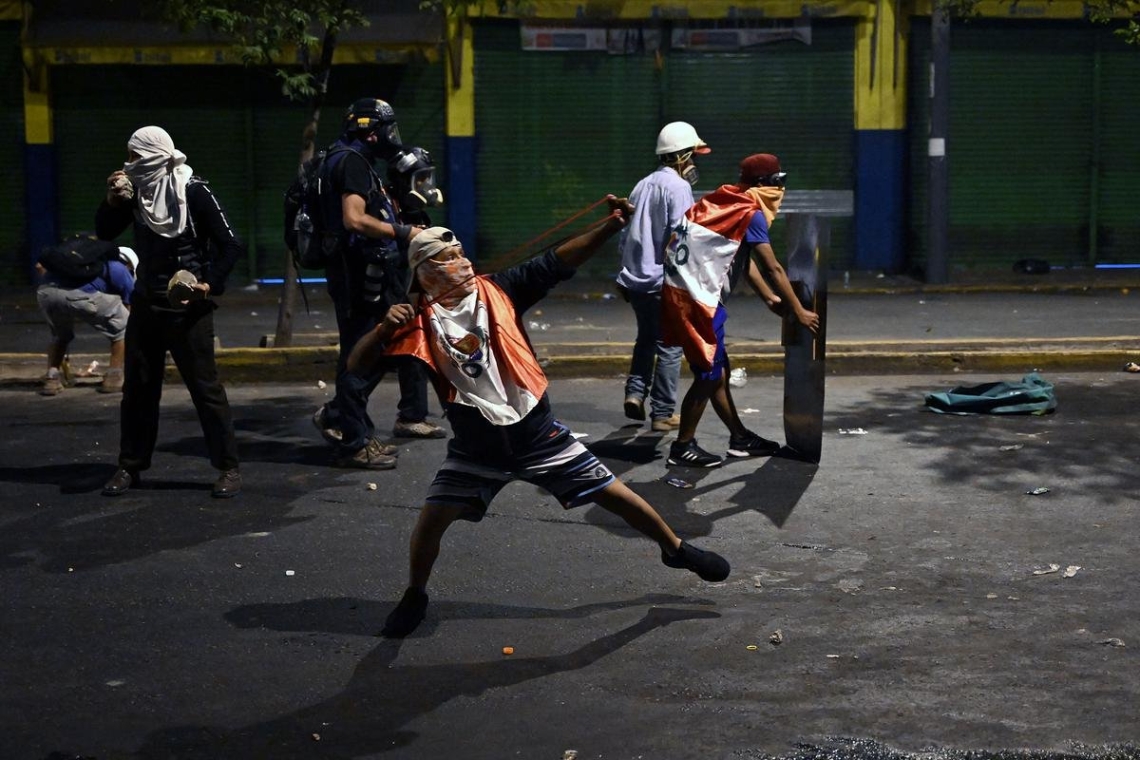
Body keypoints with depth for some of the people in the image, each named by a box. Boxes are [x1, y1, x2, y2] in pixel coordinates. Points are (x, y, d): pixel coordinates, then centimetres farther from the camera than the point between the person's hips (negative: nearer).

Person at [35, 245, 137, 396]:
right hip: (80, 294, -5)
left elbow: (40, 265, 33)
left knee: (60, 335, 35)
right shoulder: (121, 271, 26)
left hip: (44, 292, 5)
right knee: (123, 326, 19)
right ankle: (113, 378, 18)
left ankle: (51, 379, 21)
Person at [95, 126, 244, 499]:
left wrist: (211, 285, -20)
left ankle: (228, 468, 4)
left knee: (205, 386, -4)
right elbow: (105, 232, 11)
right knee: (137, 387, 10)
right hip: (146, 303, 6)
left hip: (186, 306, -6)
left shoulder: (193, 192, -13)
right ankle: (130, 466, 20)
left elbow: (232, 245, -12)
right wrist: (112, 201, -6)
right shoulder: (136, 192, 3)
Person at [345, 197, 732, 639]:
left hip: (537, 435, 0)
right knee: (432, 518, -6)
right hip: (476, 448, 0)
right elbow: (356, 363, -9)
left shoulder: (497, 291, -7)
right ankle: (414, 596, 23)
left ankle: (674, 548, 29)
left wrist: (610, 226, -26)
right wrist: (384, 328, -28)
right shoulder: (419, 322, -8)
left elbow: (557, 263, -14)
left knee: (613, 494, 5)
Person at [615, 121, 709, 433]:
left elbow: (625, 236, 16)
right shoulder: (677, 187, -11)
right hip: (663, 281, -7)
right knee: (669, 346, 1)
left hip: (634, 278, 7)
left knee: (646, 337, 23)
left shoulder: (643, 186, 13)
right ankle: (663, 413, 4)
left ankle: (635, 392, 10)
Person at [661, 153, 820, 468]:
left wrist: (770, 298, 21)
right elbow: (773, 269, -10)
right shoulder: (751, 214, -11)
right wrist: (799, 312, -3)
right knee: (708, 375, 0)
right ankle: (682, 447, 8)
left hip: (691, 294, 9)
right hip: (693, 298, -9)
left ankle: (740, 438, 26)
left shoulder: (729, 204, 15)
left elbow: (744, 259, 21)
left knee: (718, 370, 16)